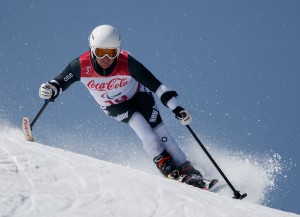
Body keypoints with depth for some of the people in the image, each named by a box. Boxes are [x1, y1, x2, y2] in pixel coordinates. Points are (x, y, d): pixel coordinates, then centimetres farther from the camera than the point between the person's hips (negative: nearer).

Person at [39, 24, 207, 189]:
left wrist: (176, 108, -32)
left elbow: (155, 84, -29)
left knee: (157, 129, -19)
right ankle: (164, 163, -9)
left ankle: (186, 169, -14)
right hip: (114, 106, 1)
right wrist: (50, 90, -39)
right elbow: (59, 83, -16)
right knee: (142, 127, -24)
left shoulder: (127, 63, -33)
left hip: (138, 95, -1)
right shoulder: (81, 66, -29)